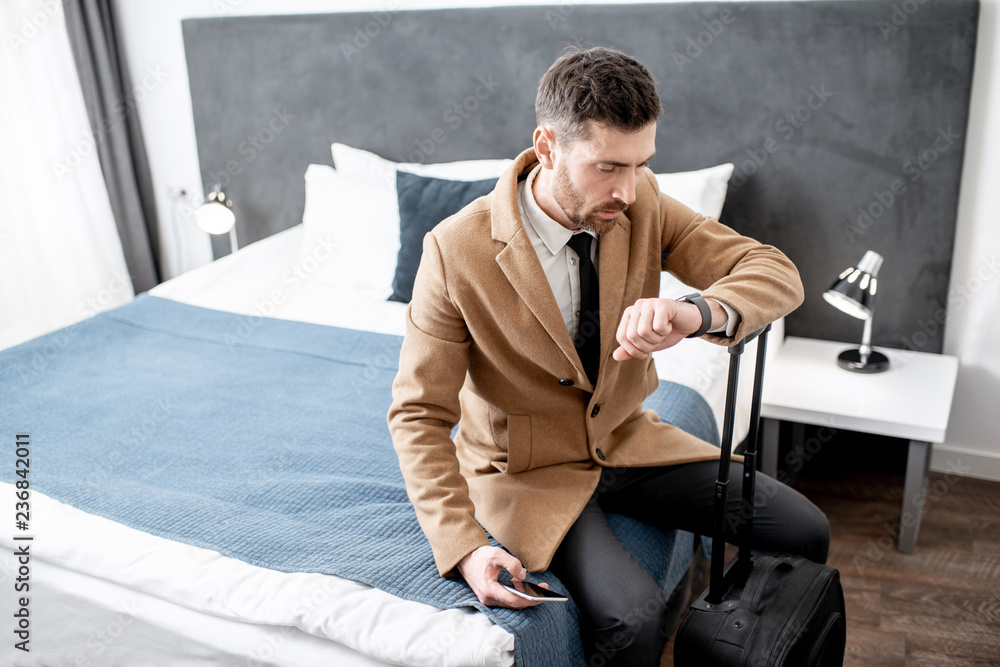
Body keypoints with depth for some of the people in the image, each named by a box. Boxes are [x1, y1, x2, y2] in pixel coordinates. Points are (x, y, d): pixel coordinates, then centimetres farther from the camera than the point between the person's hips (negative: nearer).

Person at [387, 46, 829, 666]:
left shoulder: (644, 204, -11)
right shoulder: (457, 250, -23)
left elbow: (778, 274, -16)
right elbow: (419, 414, -16)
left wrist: (697, 312, -40)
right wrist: (464, 547, -27)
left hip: (628, 436, 5)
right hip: (527, 467, -4)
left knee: (805, 532, -2)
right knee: (634, 616, -27)